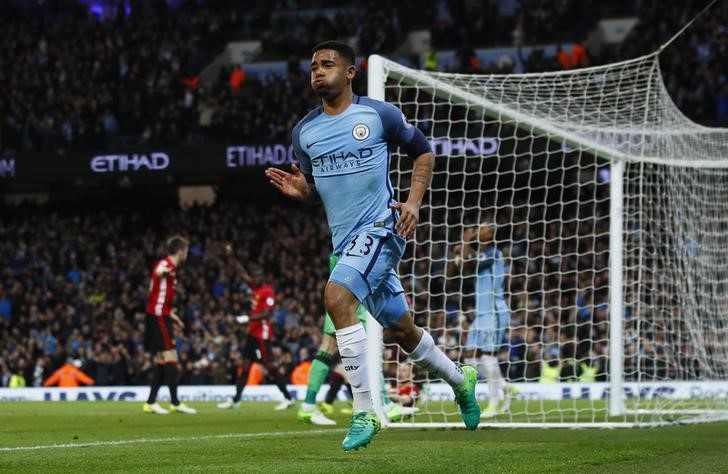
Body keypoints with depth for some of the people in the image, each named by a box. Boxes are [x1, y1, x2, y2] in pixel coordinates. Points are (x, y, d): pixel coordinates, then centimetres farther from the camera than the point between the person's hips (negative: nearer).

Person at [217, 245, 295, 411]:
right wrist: (231, 256, 3)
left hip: (262, 334, -9)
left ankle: (288, 398, -1)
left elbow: (266, 314, -20)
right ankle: (235, 400, 9)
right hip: (253, 333, 9)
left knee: (270, 365, -7)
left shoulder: (268, 291, -13)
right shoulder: (255, 287, 11)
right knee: (243, 364, 7)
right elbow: (241, 271, 12)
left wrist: (249, 318, -26)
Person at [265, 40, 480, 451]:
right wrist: (299, 190, -6)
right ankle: (460, 379, 42)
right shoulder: (305, 131, 8)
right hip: (346, 240, 6)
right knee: (401, 329, 15)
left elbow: (424, 151, 6)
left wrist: (414, 202, -7)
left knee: (337, 297, -28)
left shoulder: (379, 114, -6)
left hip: (381, 228, -6)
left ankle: (364, 412, -23)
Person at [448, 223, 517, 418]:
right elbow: (451, 273, 19)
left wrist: (466, 241, -9)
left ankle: (493, 404, -12)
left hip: (494, 312, -9)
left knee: (488, 353, -14)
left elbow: (469, 263, -23)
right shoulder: (479, 255, 18)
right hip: (482, 313, 9)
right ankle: (506, 387, 13)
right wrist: (456, 255, 3)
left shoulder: (493, 253, -8)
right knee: (471, 355, 2)